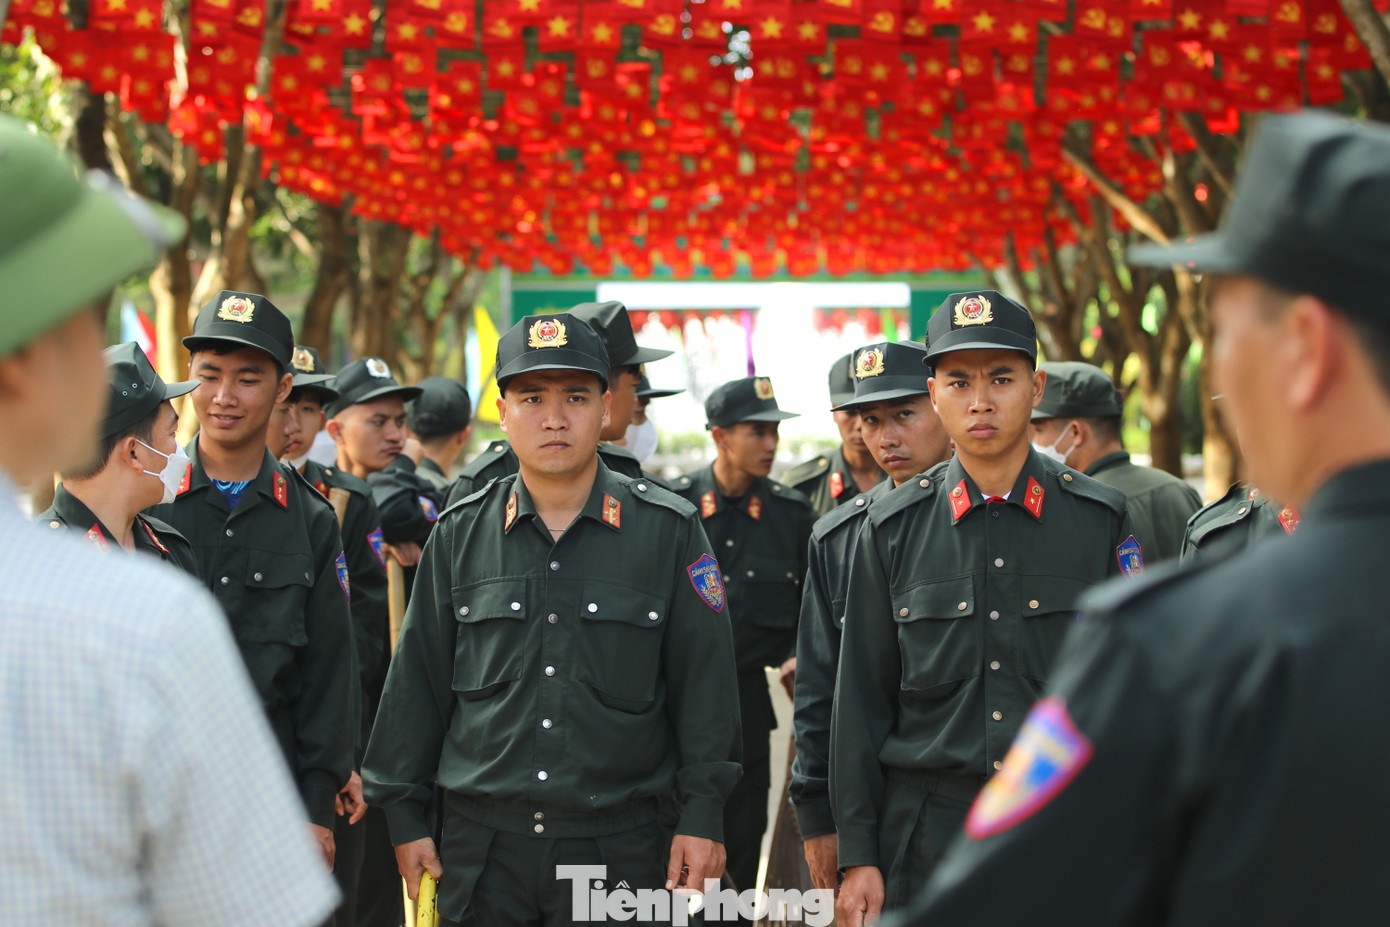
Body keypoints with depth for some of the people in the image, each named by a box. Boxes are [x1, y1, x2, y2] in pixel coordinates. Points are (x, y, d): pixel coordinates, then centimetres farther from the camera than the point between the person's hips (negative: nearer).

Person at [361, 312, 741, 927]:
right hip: (482, 846, 2)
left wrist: (702, 815, -3)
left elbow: (704, 684, 1)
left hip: (619, 847, -1)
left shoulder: (668, 530, 0)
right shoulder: (461, 534, 5)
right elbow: (418, 682, 9)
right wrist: (404, 816, 7)